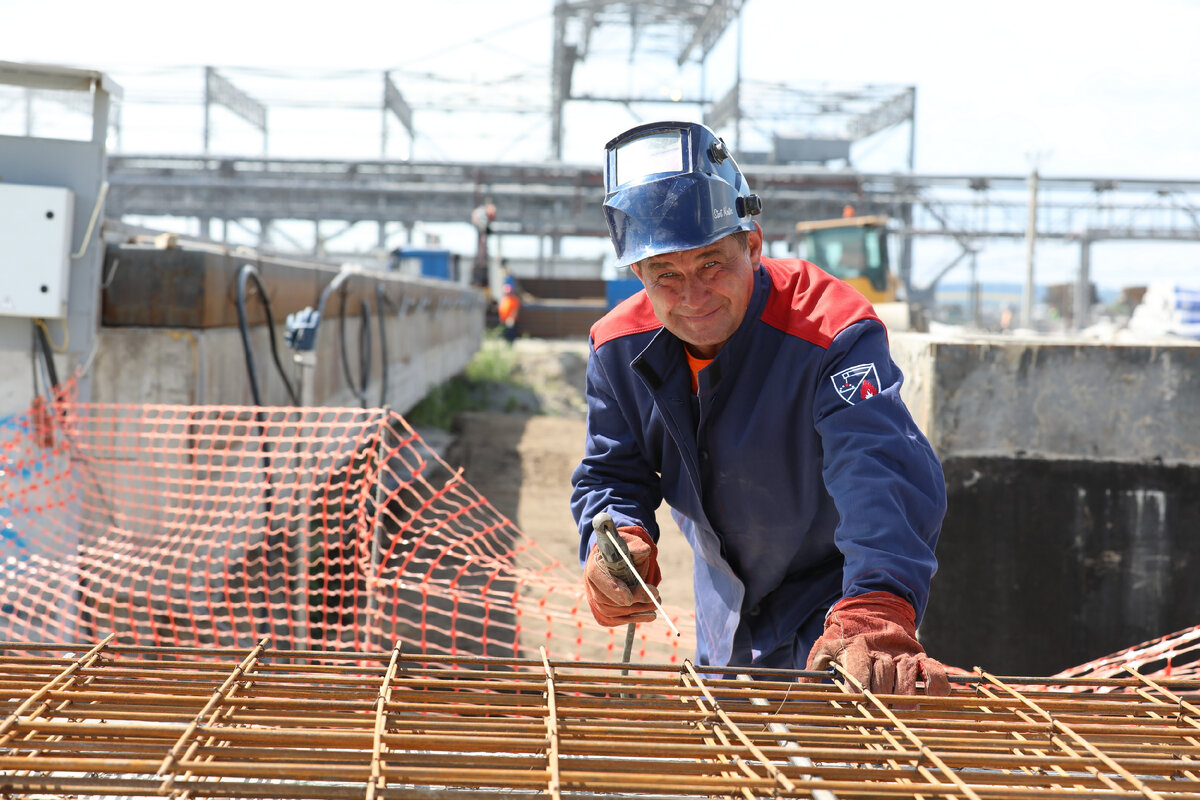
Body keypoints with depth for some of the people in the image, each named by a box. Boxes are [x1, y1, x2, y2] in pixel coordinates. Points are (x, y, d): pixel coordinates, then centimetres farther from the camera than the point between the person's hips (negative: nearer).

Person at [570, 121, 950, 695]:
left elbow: (883, 476, -48)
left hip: (830, 594, -5)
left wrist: (874, 621, -65)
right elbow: (612, 473, 1)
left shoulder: (829, 334, -33)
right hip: (726, 608, 6)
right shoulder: (619, 350, -13)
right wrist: (617, 541, -25)